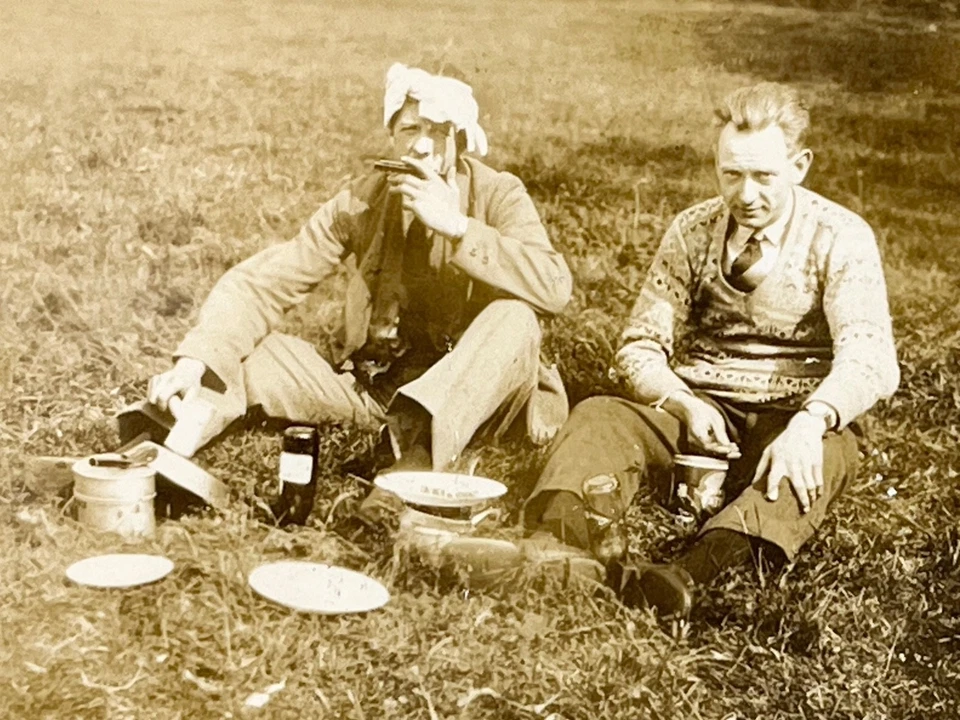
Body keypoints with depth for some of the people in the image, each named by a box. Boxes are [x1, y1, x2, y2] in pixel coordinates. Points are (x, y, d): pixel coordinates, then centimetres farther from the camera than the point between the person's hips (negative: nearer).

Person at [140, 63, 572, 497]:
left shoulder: (498, 195, -9)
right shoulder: (361, 201, -3)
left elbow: (554, 288, -26)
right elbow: (263, 281, -8)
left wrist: (457, 225, -30)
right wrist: (195, 359, -24)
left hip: (468, 394, -2)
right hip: (370, 387, 3)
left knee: (515, 315, -32)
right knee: (246, 350, -13)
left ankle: (418, 453, -48)